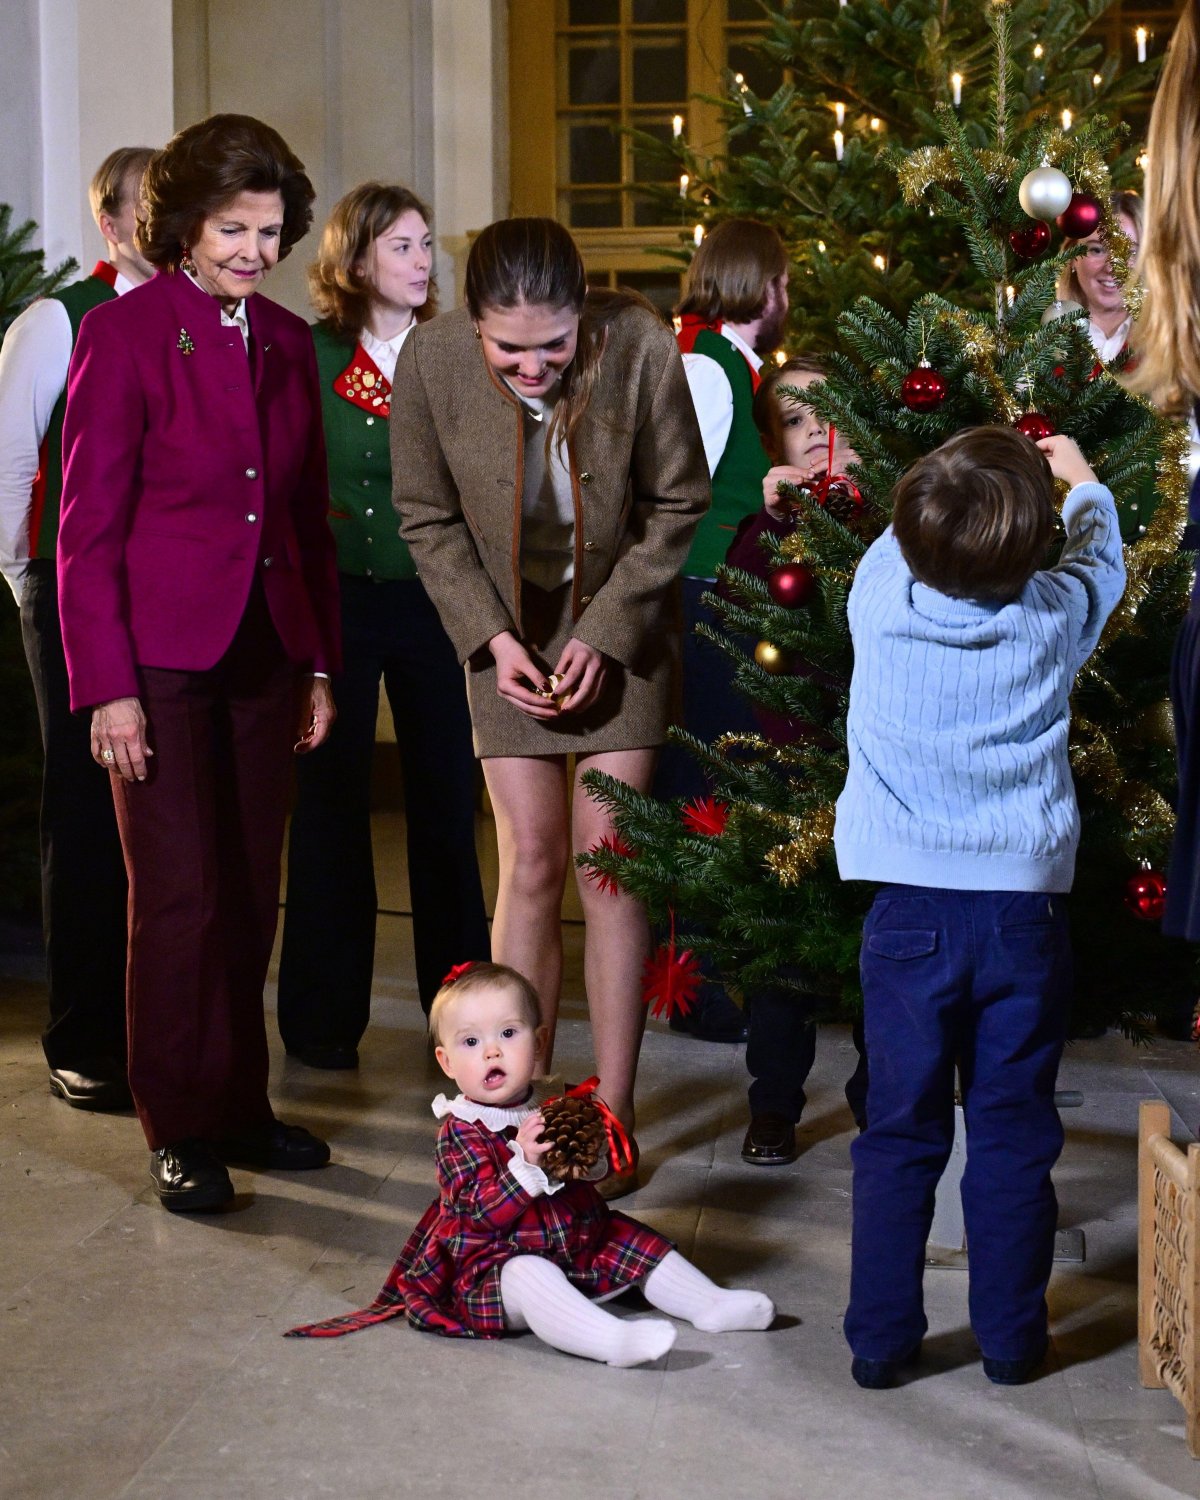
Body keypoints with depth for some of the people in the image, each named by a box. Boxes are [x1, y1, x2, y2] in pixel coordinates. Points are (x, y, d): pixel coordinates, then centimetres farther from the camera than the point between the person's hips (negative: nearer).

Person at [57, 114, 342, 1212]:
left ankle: (239, 1106, 21)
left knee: (251, 894, 9)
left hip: (266, 654, 5)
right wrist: (108, 687, -12)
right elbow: (89, 526, -8)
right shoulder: (122, 334, -6)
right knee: (180, 897, -1)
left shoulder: (287, 341, 11)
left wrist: (320, 661, 11)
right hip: (164, 658, -5)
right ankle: (182, 1132, 11)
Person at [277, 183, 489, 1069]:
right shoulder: (309, 357, -2)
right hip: (335, 598, -2)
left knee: (447, 797, 7)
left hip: (435, 598, 2)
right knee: (330, 803, 4)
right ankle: (325, 1015, 14)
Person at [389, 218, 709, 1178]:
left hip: (622, 629, -1)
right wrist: (491, 636, -12)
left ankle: (615, 1110, 7)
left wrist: (606, 633, -13)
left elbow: (679, 505, -9)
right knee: (532, 862, -2)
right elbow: (429, 520, -3)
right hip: (509, 636, 1)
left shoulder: (640, 345, -21)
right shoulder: (431, 360, -18)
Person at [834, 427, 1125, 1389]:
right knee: (1014, 1137, 10)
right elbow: (1100, 552, 17)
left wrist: (955, 490, 35)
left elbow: (903, 544, 17)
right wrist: (1080, 479, 36)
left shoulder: (880, 599, -7)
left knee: (900, 1134, 9)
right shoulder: (1057, 620, -6)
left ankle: (881, 1339, 15)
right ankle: (1012, 1338, 20)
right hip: (1026, 912, 0)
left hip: (910, 913, 0)